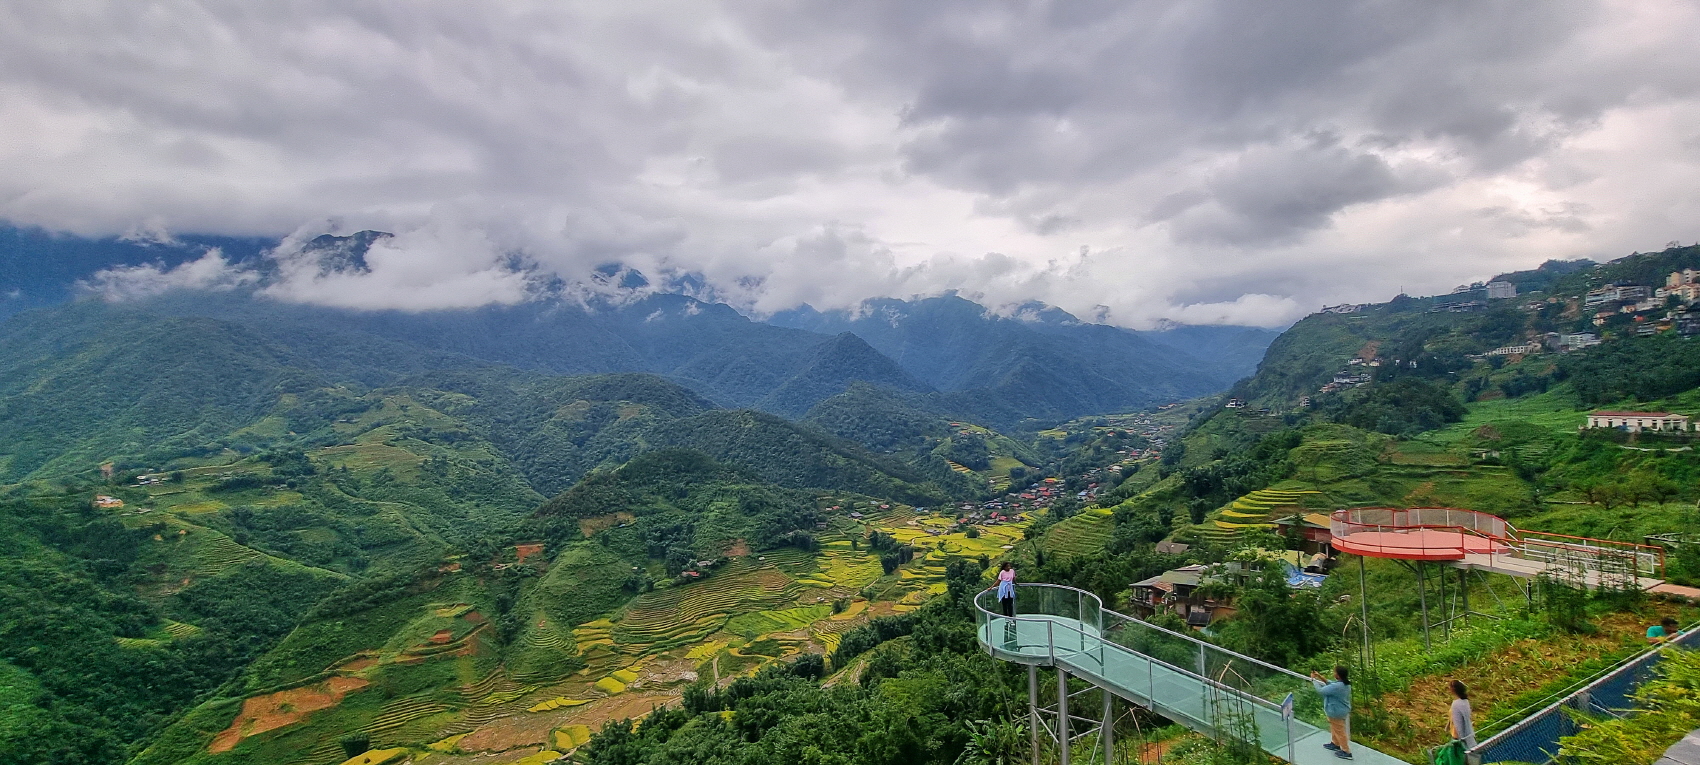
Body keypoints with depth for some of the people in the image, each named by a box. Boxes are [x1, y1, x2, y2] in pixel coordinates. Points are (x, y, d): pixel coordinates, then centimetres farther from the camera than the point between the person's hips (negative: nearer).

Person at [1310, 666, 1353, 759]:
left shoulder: (1337, 687, -37)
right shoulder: (1345, 683, -9)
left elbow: (1320, 690, -27)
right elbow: (1331, 685, 5)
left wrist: (1314, 679, -14)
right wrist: (1321, 678, -2)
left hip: (1336, 712, -9)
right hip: (1341, 710, 9)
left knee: (1339, 731, 10)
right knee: (1335, 729, 28)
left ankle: (1346, 752, 24)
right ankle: (1335, 744, 48)